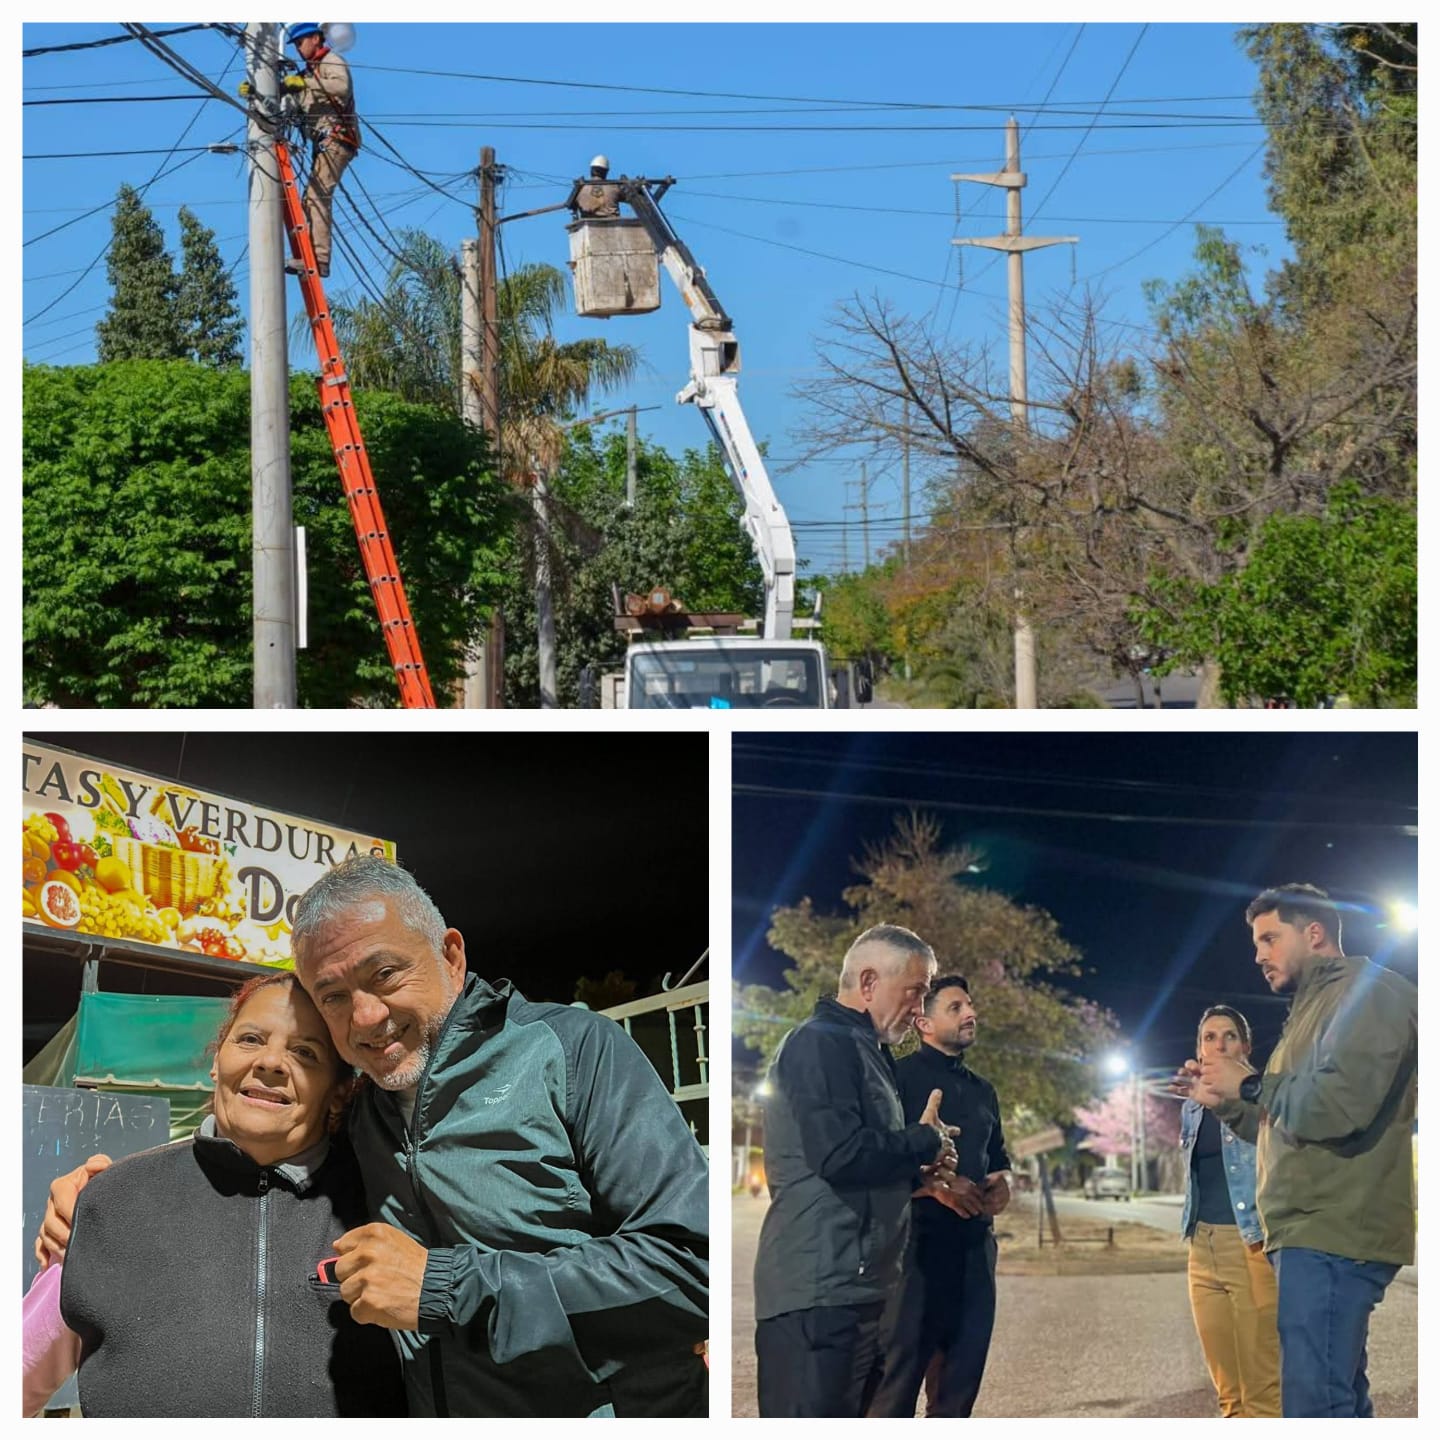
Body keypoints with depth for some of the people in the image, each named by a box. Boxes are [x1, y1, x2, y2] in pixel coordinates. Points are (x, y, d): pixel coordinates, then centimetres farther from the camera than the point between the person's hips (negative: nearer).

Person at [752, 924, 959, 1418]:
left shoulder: (865, 1051, 22)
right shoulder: (821, 1043, -10)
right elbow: (840, 1154, -23)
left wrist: (920, 1171, 9)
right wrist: (927, 1142, -7)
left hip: (857, 1291, 10)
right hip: (820, 1293, -10)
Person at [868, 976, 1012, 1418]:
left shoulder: (983, 1090, 20)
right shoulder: (898, 1077, -1)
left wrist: (1003, 1183, 3)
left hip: (974, 1242, 7)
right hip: (916, 1237, -7)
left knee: (965, 1361, 7)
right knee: (902, 1361, -7)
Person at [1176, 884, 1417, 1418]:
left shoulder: (1369, 990, -6)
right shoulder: (1315, 1007, 25)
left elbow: (1337, 1106, -22)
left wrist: (1249, 1084, -7)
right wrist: (1226, 1102, 14)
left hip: (1331, 1236, -11)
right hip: (1312, 1234, 11)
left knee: (1315, 1408, -15)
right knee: (1338, 1402, 12)